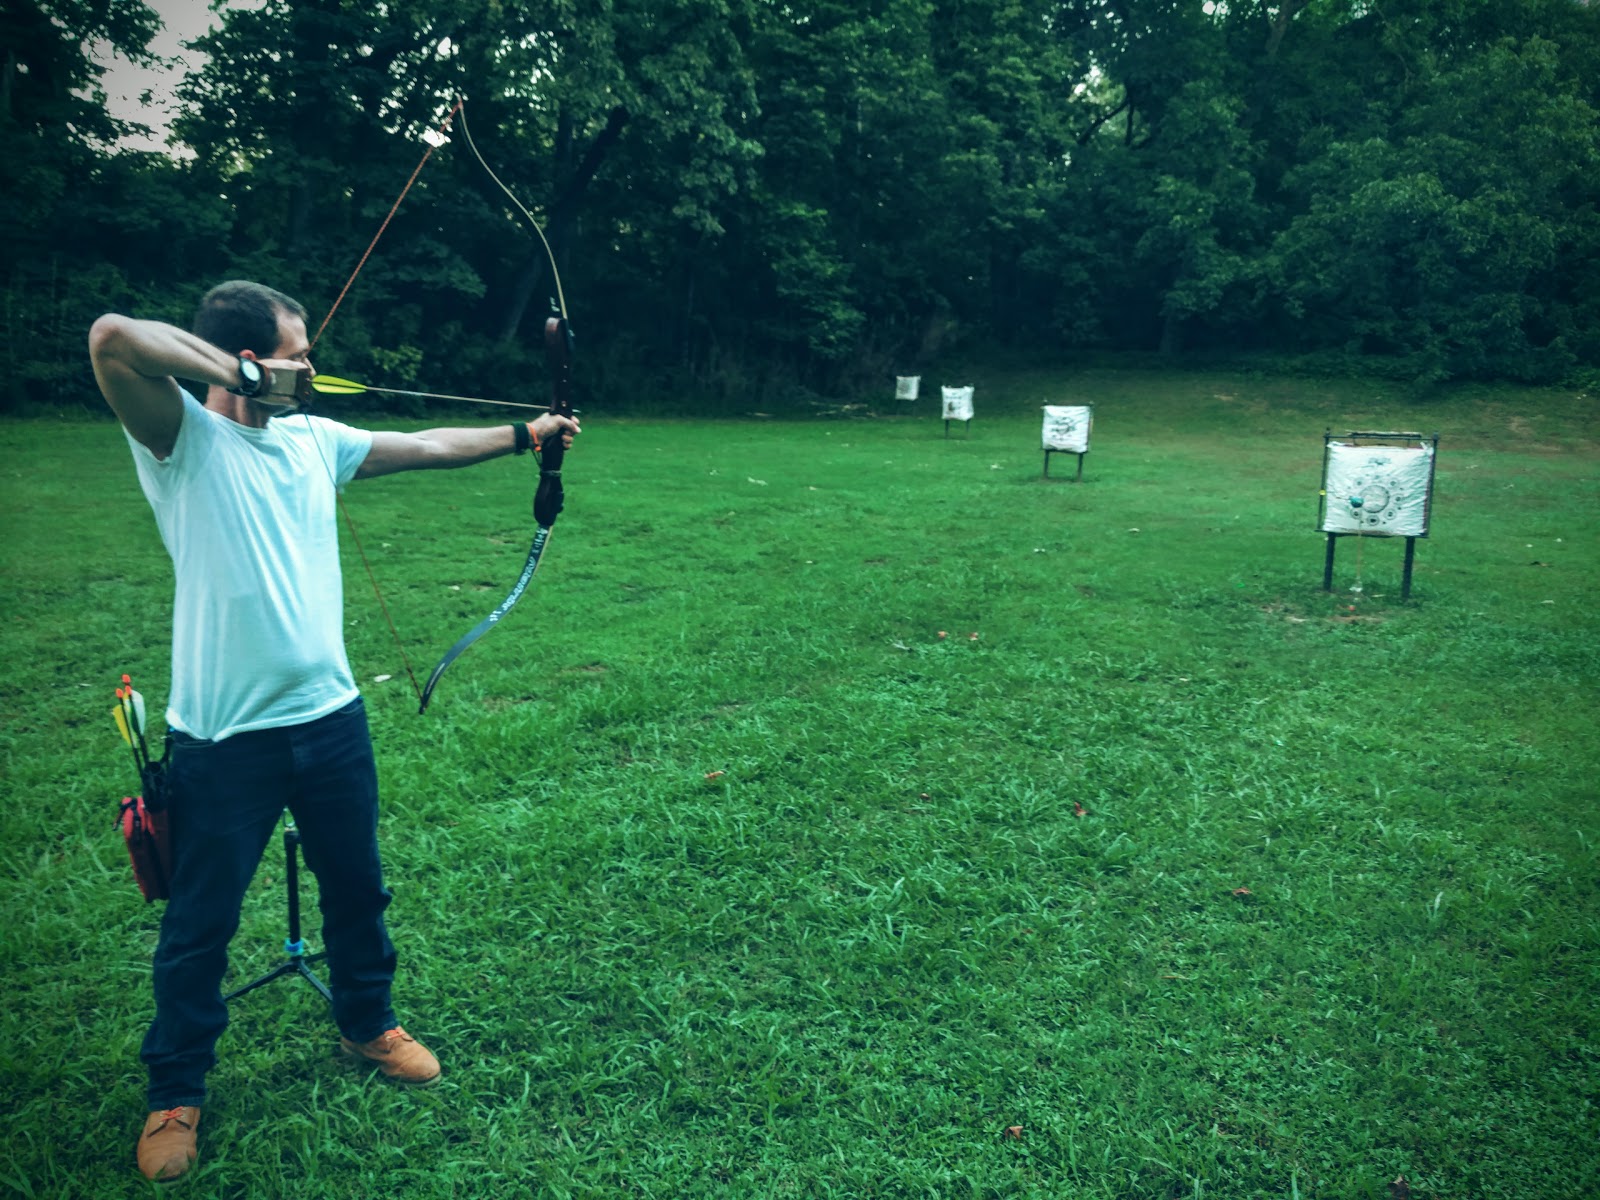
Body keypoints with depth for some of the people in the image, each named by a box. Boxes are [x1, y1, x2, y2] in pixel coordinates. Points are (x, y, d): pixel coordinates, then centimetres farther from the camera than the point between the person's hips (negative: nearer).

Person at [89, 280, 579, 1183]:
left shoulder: (313, 438, 5)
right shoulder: (184, 439, -13)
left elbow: (426, 447, 15)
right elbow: (111, 338, -31)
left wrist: (522, 434, 19)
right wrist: (235, 373, -23)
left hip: (331, 715, 6)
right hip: (225, 737, -5)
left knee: (357, 890, 20)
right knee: (201, 924, 11)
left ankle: (368, 1024, 44)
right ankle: (176, 1092, 32)